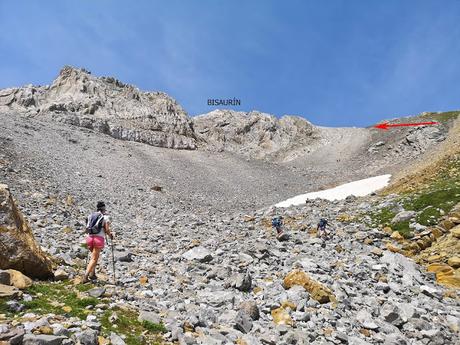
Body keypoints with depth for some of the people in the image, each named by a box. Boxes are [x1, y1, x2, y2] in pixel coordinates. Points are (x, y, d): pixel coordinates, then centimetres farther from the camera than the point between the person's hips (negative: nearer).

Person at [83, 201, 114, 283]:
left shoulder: (90, 215, 14)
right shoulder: (105, 217, 1)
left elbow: (87, 228, 13)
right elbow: (107, 230, -5)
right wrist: (110, 235, 14)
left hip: (89, 238, 5)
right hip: (99, 238, -5)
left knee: (95, 256, 24)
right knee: (94, 258, -1)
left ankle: (92, 273, 18)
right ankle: (86, 276, -12)